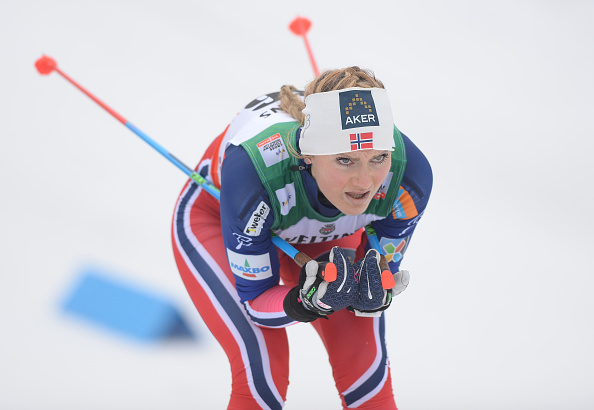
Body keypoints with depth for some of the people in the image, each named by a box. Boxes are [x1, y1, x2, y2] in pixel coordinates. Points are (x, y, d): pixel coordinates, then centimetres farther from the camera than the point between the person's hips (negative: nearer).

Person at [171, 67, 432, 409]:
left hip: (324, 232, 3)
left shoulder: (409, 172, -34)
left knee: (363, 364, -8)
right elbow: (255, 300, -29)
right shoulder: (256, 166, -43)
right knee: (263, 369, -19)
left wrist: (372, 296, -38)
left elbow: (385, 275, -15)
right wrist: (310, 303, -48)